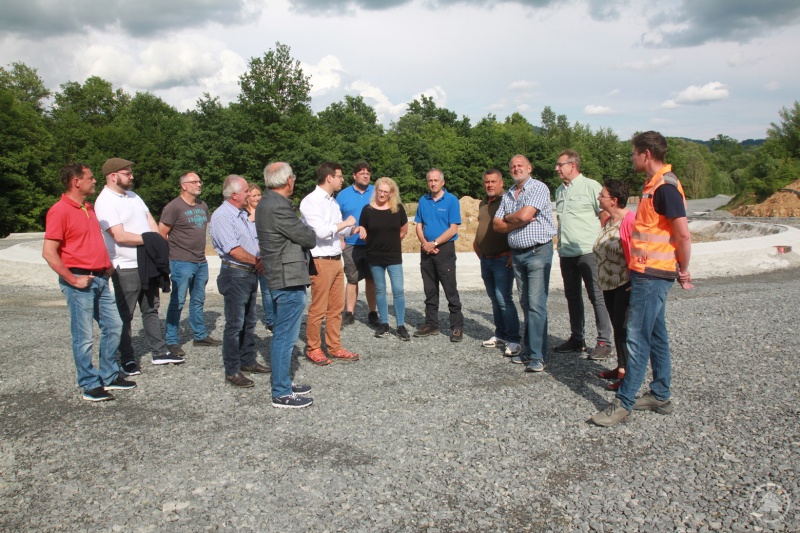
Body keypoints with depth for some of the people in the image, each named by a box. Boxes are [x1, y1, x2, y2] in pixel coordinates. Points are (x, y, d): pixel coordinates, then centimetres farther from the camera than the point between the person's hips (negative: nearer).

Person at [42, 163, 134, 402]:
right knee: (84, 336, 0)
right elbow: (49, 253, -18)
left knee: (114, 326, 13)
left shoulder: (89, 208, 14)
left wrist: (107, 265, 16)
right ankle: (90, 385, 10)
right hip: (80, 280, -9)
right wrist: (73, 280, -17)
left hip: (100, 278, 9)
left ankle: (109, 376, 25)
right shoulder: (60, 211, -12)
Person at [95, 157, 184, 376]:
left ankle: (160, 352, 23)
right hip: (125, 268, -8)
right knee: (125, 315, 5)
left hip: (147, 264, 8)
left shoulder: (132, 196, 12)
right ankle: (127, 359, 15)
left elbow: (151, 221, 10)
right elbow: (120, 236, -22)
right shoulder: (105, 202, -14)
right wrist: (148, 239, -12)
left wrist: (158, 243, -7)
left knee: (151, 310, 14)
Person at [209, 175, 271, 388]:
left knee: (249, 322, 17)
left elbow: (255, 241, 16)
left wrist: (261, 262, -2)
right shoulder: (222, 216, -16)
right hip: (235, 275, -9)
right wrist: (257, 261, -11)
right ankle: (232, 371, 6)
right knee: (235, 325, -2)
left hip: (251, 273, 9)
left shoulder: (242, 214, 14)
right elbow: (234, 250, -22)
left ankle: (248, 361, 30)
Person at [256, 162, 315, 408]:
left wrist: (302, 243, 0)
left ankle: (284, 382, 31)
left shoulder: (267, 203, 12)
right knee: (285, 337, -3)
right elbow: (309, 238, -14)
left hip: (280, 277, 11)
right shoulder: (278, 207, -20)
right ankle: (281, 394, 5)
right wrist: (311, 234, 6)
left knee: (282, 335, 19)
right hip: (288, 279, -11)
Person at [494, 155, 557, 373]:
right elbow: (497, 225, 6)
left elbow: (524, 214, -21)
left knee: (536, 304, -10)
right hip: (517, 254, 7)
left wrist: (507, 217, -2)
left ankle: (537, 356, -7)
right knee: (525, 304, 11)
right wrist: (517, 221, -11)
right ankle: (529, 350, 17)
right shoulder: (508, 195, 14)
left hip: (538, 252, -7)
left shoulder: (539, 188, -7)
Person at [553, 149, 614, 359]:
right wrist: (561, 244, 14)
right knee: (572, 296, 13)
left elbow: (606, 216, -8)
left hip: (587, 251, -7)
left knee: (597, 296, -3)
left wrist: (598, 241, -8)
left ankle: (604, 342, 3)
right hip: (566, 253, 8)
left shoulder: (590, 186, -6)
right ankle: (576, 338, 23)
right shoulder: (560, 190, 16)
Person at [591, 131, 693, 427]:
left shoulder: (665, 187, -17)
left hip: (652, 274, -10)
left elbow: (683, 235, -20)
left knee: (638, 338, -6)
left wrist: (683, 270, -8)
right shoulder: (653, 184, 14)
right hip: (649, 272, 10)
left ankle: (623, 403, 0)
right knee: (655, 336, 15)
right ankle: (660, 396, 25)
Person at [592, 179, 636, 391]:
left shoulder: (629, 220, -20)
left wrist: (634, 282, -21)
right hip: (608, 284, 9)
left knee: (623, 328, -5)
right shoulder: (608, 220, 10)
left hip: (625, 284, -9)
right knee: (617, 326, 16)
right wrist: (602, 277, 18)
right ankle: (621, 368, 27)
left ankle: (629, 375, 3)